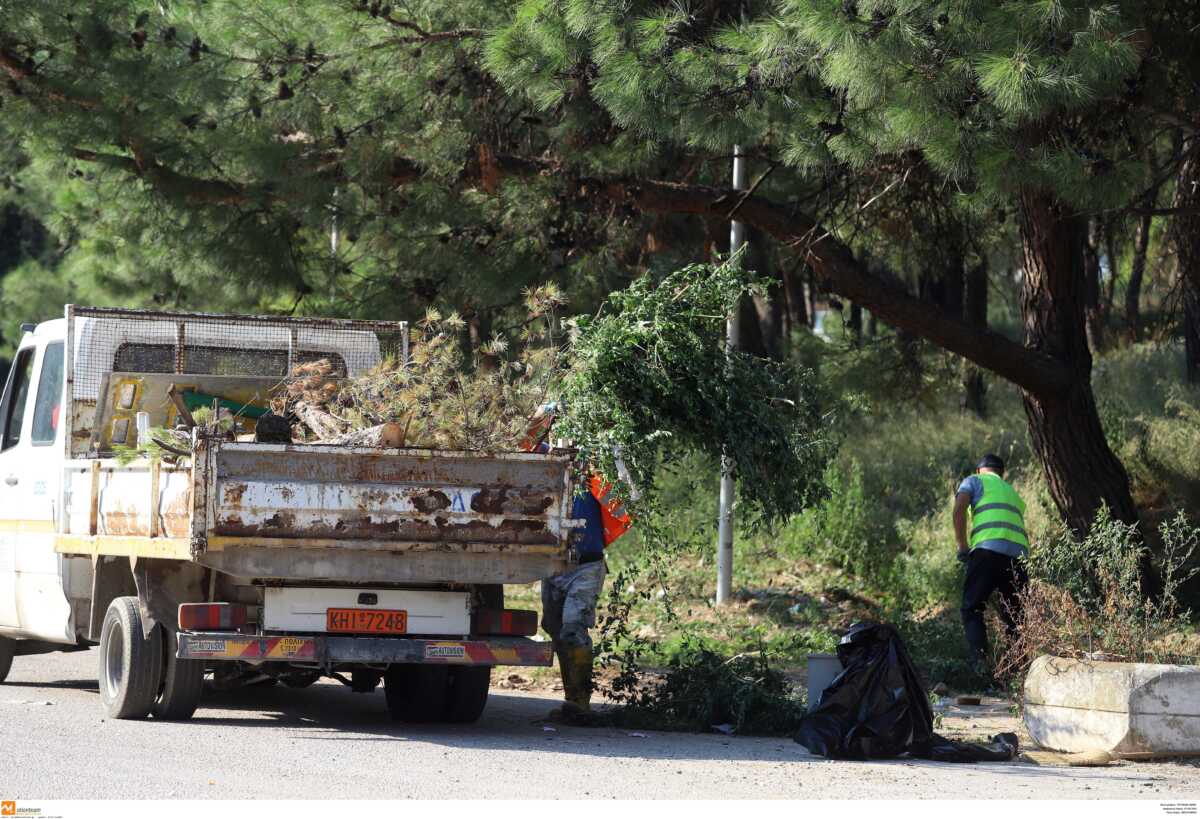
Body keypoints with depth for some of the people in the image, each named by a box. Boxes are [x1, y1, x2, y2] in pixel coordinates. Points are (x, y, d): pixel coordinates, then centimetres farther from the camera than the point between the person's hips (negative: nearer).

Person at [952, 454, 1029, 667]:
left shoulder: (975, 481, 17)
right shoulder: (1013, 493, 34)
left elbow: (959, 509, 0)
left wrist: (962, 547, 3)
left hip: (988, 548, -5)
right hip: (1019, 554, 5)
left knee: (972, 610, -1)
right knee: (1013, 615, 12)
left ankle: (980, 663, -18)